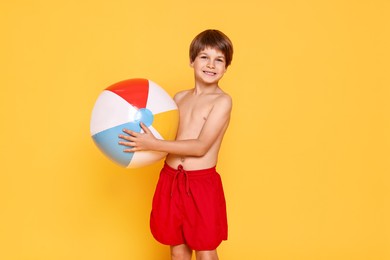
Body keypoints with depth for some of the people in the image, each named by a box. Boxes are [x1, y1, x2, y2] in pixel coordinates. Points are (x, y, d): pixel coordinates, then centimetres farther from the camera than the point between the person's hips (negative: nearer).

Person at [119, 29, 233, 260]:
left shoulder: (222, 101, -10)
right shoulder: (180, 98, 8)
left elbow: (201, 146, -18)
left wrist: (154, 145, -22)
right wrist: (142, 140, -2)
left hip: (202, 183, -5)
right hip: (170, 179, 5)